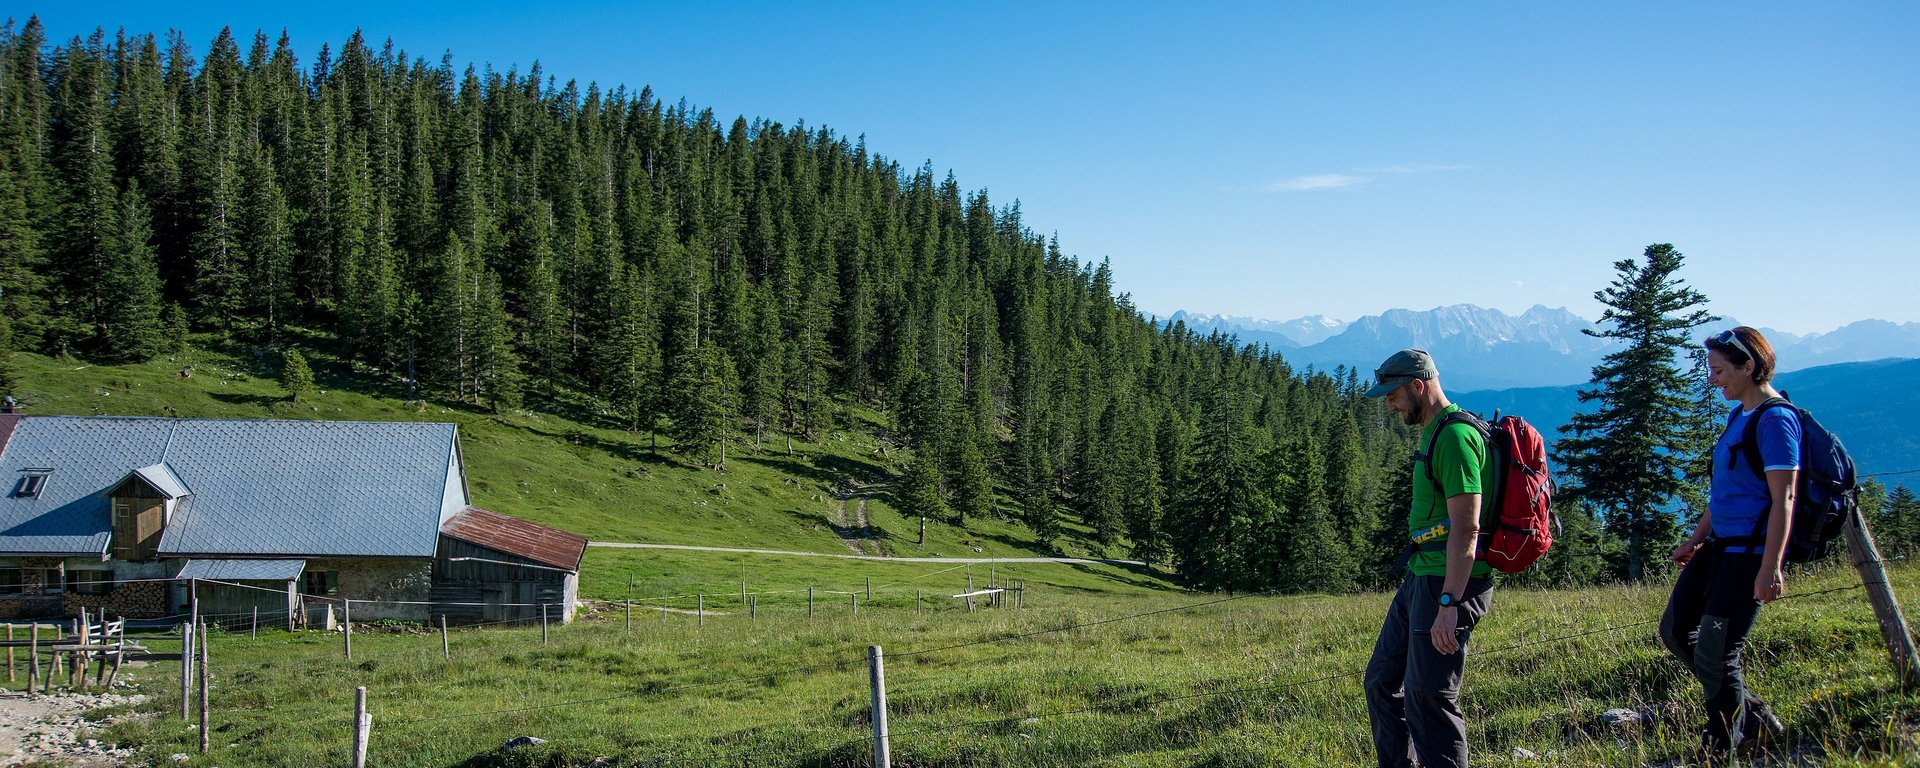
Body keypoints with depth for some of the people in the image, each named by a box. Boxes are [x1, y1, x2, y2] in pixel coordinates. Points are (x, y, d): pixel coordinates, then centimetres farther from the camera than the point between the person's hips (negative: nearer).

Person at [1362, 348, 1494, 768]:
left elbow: (1466, 529, -23)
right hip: (1419, 577, 11)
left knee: (1427, 698, -7)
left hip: (1449, 583, -11)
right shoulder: (1433, 432, 16)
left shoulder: (1455, 436, -17)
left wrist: (1448, 605, -27)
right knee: (1382, 681, 17)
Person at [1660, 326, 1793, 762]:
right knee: (1675, 631, 15)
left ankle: (1720, 752, 12)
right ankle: (1751, 715, 25)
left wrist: (1770, 568, -26)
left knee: (1714, 654, -5)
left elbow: (1783, 499, -21)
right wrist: (1696, 539, 24)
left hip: (1749, 553, -10)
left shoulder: (1776, 420, -16)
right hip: (1719, 546, 10)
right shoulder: (1740, 415, 13)